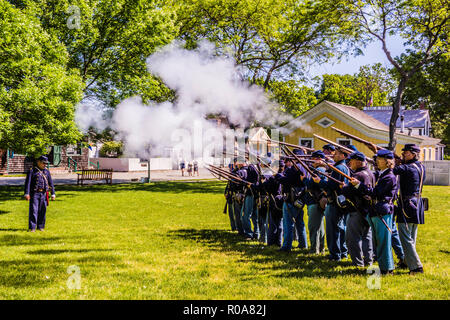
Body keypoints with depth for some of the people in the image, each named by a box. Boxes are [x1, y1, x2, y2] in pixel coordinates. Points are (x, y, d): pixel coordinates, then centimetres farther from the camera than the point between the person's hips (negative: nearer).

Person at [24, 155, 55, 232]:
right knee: (33, 210, -7)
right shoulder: (32, 171, -1)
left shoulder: (47, 172, 12)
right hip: (34, 194, -4)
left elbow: (51, 183, 13)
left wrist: (53, 194, 7)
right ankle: (32, 228, -4)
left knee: (42, 211, 6)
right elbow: (27, 182, -7)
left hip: (43, 194, 4)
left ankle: (40, 226, 16)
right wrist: (26, 194, -17)